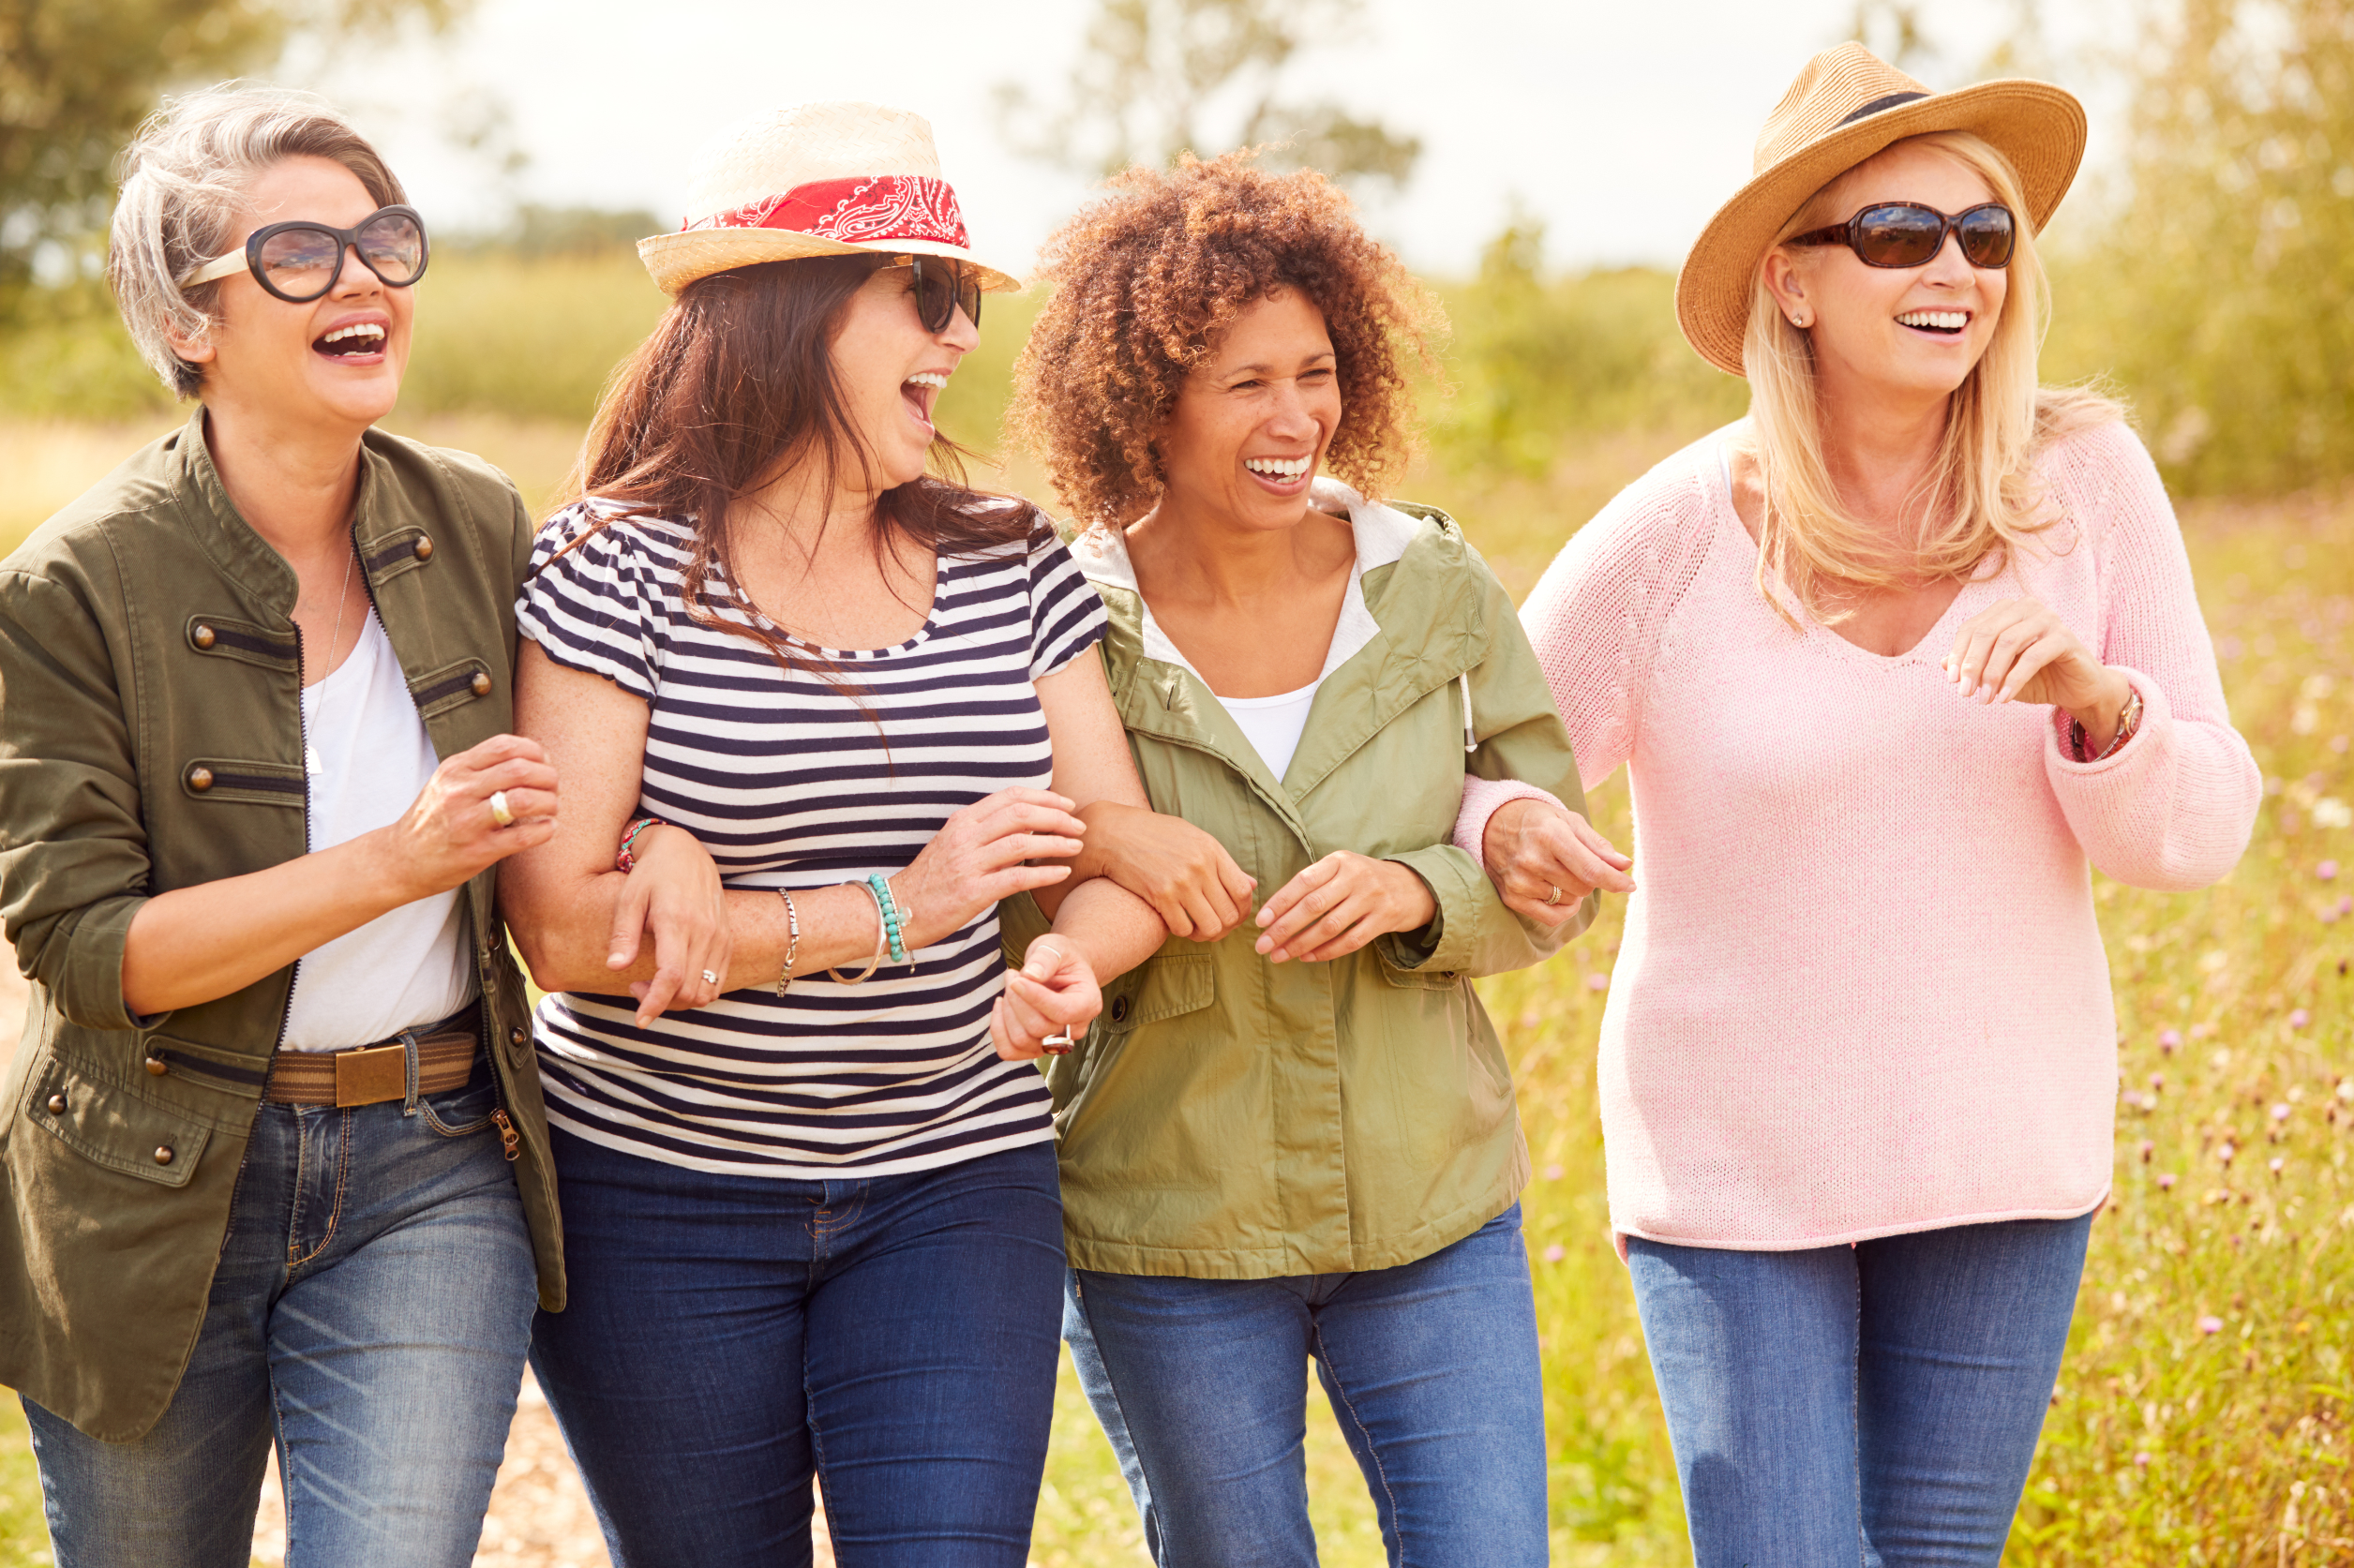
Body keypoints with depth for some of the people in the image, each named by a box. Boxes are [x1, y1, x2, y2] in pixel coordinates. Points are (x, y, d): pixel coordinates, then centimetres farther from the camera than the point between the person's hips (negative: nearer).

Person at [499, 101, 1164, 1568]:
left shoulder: (1010, 567, 4)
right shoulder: (618, 570, -10)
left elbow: (1130, 861, 2)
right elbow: (562, 924, -18)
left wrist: (1069, 965, -22)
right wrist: (891, 912, -22)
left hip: (952, 1187, 3)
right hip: (660, 1200, -2)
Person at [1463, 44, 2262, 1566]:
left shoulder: (2086, 482, -7)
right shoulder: (1677, 535, -13)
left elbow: (2200, 833, -5)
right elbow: (1472, 781, -5)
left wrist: (2094, 696, -25)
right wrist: (1508, 834, -28)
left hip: (2003, 1150, 3)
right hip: (1736, 1160, -2)